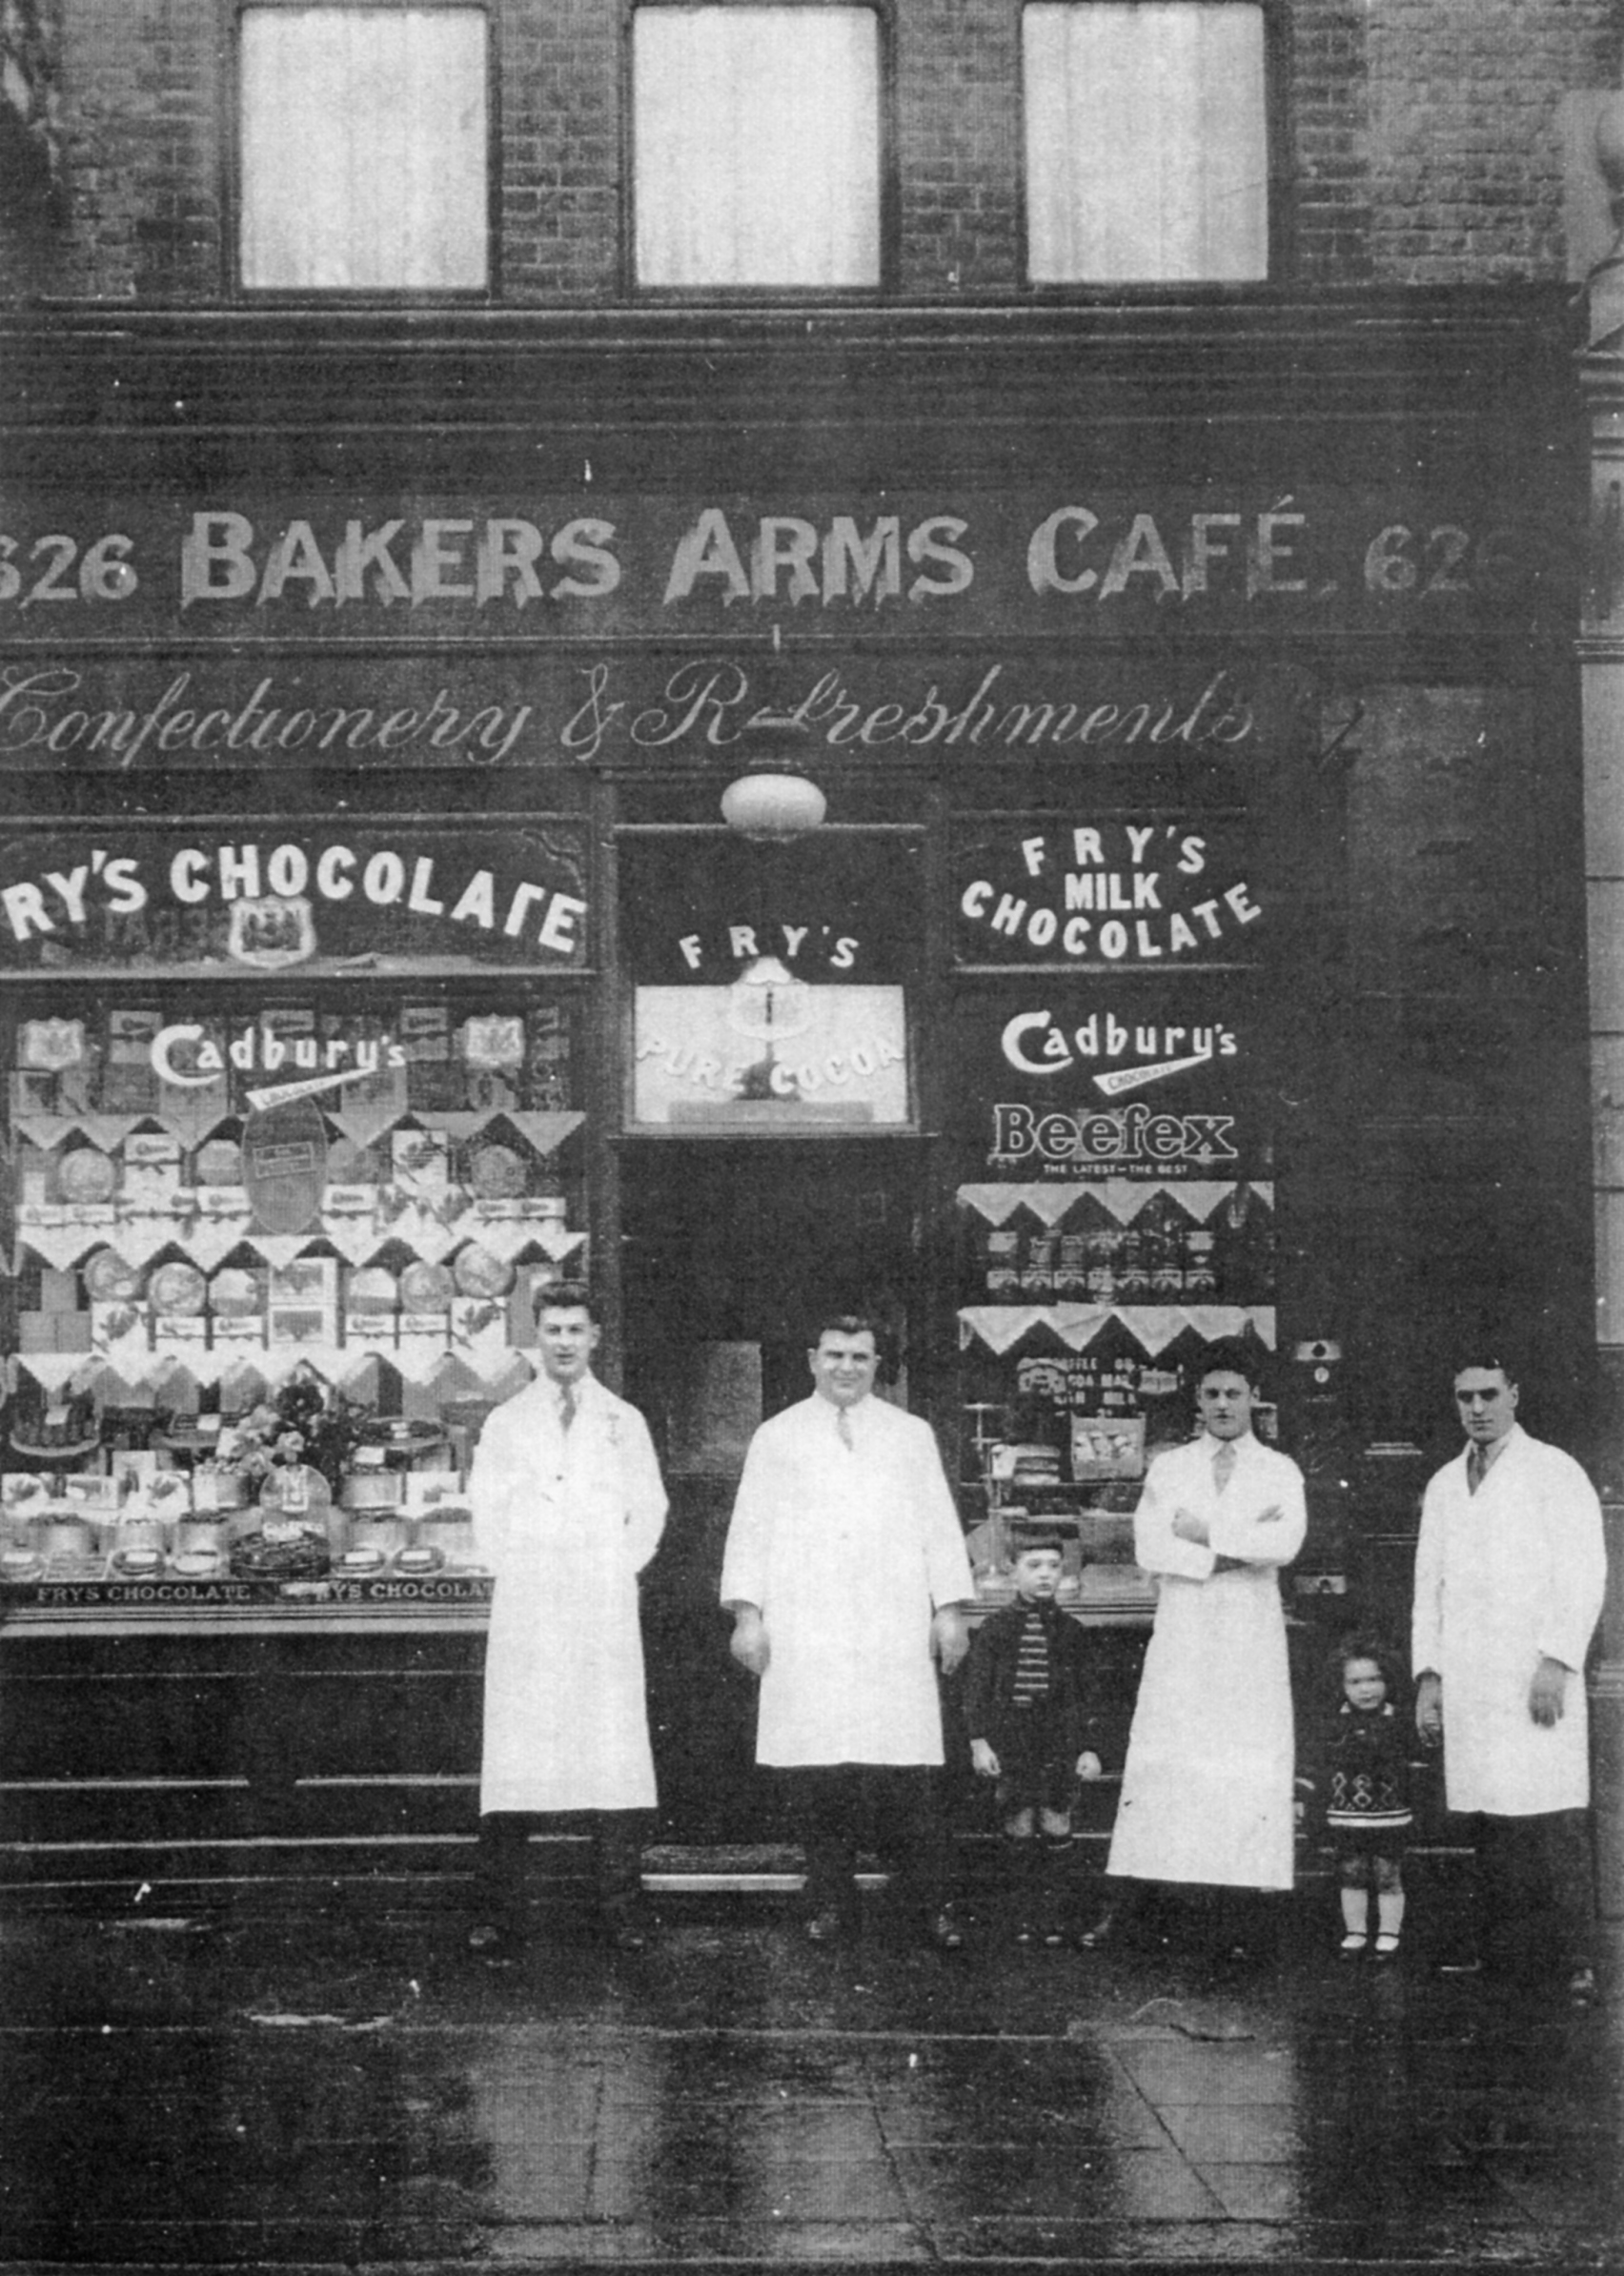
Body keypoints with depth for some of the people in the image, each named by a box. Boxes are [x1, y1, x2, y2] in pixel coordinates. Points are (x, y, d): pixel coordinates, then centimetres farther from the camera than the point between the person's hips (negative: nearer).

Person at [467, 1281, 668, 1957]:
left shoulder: (624, 1423, 12)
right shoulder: (505, 1423, 12)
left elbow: (649, 1508, 15)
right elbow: (484, 1507, 15)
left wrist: (618, 1571, 6)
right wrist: (512, 1569, 5)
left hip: (604, 1613, 0)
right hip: (525, 1613, 0)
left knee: (613, 1755, -4)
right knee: (513, 1761, -6)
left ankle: (621, 1912, -1)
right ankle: (503, 1916, -4)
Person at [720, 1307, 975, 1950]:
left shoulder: (911, 1435, 17)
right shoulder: (775, 1438, 14)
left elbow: (939, 1528, 14)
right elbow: (749, 1530, 11)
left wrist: (950, 1609, 5)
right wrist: (747, 1613, 1)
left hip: (894, 1633, 0)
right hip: (802, 1637, 0)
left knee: (905, 1775, -7)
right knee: (814, 1777, -5)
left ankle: (934, 1905, 0)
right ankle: (830, 1902, 7)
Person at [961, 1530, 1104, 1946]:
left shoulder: (1070, 1632, 5)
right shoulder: (995, 1629, 2)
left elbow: (1086, 1694, 8)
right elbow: (976, 1686, 2)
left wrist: (1087, 1748, 3)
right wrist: (978, 1740, -5)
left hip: (1058, 1739, 1)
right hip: (1010, 1736, -1)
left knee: (1056, 1821, 0)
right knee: (1018, 1823, 1)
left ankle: (1056, 1912, 9)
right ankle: (1023, 1912, 11)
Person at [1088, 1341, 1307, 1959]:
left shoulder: (1280, 1472, 10)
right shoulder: (1167, 1469, 12)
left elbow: (1286, 1541, -10)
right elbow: (1148, 1547, -4)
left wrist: (1206, 1532, -9)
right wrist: (1236, 1553, -11)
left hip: (1252, 1638, 0)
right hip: (1180, 1637, 0)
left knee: (1247, 1768, -5)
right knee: (1157, 1765, -6)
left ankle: (1228, 1913, 0)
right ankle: (1120, 1903, -4)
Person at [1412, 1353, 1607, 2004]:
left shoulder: (1554, 1472, 3)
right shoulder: (1443, 1486, 19)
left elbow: (1584, 1573, -4)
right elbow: (1428, 1586, 20)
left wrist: (1557, 1660, -13)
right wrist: (1428, 1675, 10)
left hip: (1536, 1679, -5)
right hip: (1467, 1683, 5)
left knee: (1556, 1822, -9)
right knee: (1490, 1827, 2)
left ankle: (1575, 1962, -7)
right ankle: (1499, 1956, 5)